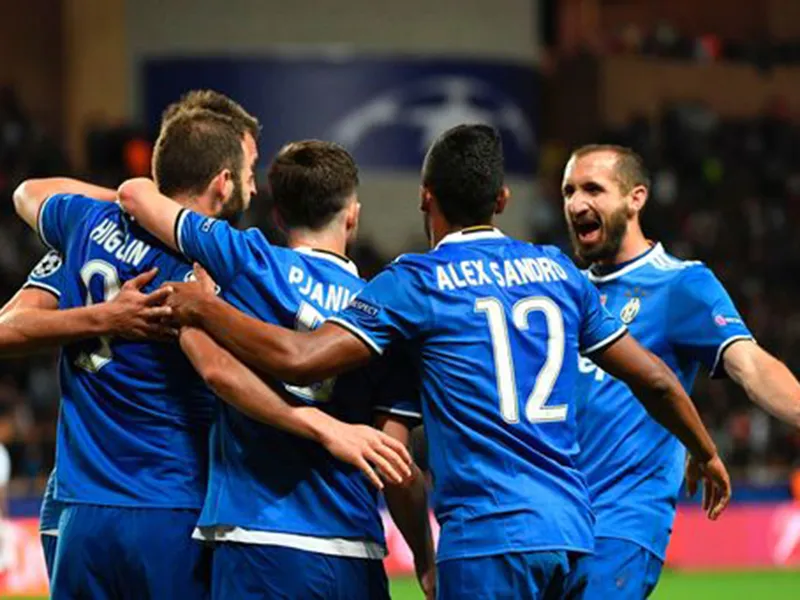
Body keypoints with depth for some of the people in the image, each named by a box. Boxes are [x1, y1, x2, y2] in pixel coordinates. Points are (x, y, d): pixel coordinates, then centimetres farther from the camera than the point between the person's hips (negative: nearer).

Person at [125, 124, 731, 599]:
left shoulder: (418, 281, -1)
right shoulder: (557, 271, 15)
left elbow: (298, 358, -10)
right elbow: (653, 377, 20)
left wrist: (203, 307, 5)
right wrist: (708, 454, 37)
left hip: (488, 539, -6)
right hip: (573, 533, 6)